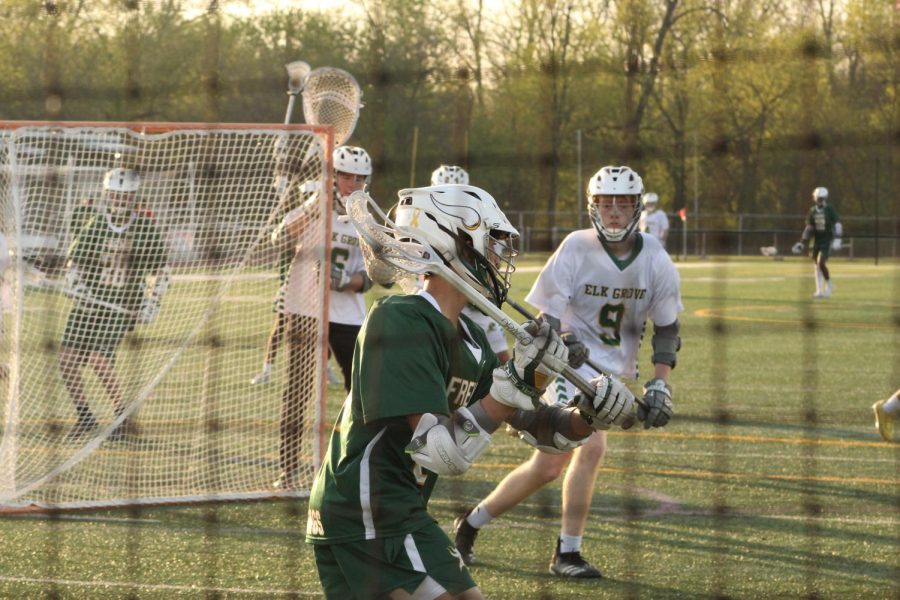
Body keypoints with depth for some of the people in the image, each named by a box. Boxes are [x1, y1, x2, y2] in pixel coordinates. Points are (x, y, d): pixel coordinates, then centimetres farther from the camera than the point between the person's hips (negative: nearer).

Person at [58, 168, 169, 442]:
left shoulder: (146, 230, 0)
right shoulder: (93, 227, 5)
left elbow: (158, 272, 7)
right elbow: (73, 265, 9)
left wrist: (151, 304, -4)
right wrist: (77, 286, -12)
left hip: (122, 306, -4)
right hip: (88, 303, 4)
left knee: (99, 359, -21)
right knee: (67, 359, -6)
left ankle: (122, 417, -2)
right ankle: (84, 416, 14)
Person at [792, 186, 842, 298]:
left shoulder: (830, 210, -9)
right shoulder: (813, 211, 6)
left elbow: (838, 225, -11)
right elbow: (809, 228, 13)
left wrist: (837, 239, -22)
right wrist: (802, 243, 11)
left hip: (827, 241, -5)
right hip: (817, 241, 6)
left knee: (821, 262, -18)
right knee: (817, 266, 6)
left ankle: (829, 285, 1)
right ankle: (820, 291, 13)